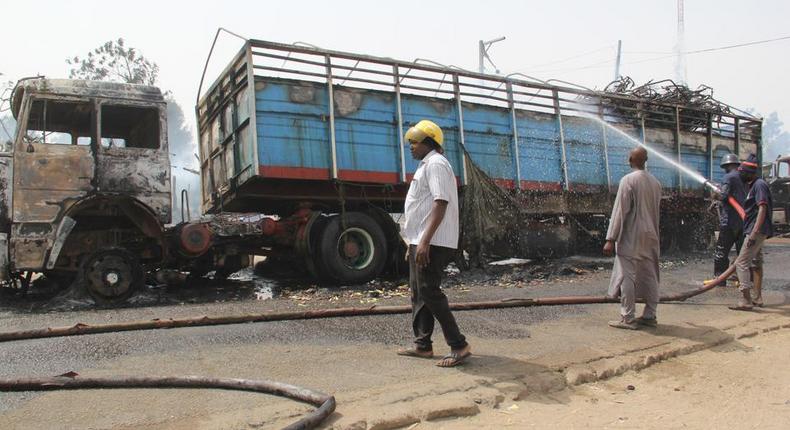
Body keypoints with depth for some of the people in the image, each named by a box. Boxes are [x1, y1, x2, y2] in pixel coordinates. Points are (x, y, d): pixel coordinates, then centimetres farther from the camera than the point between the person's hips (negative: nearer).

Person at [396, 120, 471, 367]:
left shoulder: (435, 164, -11)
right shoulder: (426, 166, 21)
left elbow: (441, 204, -22)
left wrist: (424, 241, -27)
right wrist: (414, 243, 23)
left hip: (432, 243, -11)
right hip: (421, 242, 11)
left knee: (429, 293, -10)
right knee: (418, 293, 12)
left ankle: (459, 346, -5)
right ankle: (423, 345, 20)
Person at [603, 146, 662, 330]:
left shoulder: (628, 180, -12)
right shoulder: (655, 182, 7)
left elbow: (619, 211, -15)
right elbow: (656, 211, 14)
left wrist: (611, 239, -14)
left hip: (631, 237, -7)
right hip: (650, 237, 7)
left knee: (627, 276, -3)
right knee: (650, 276, 10)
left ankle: (628, 318, -1)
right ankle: (650, 316, 17)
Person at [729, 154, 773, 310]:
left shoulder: (759, 185, -14)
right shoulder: (753, 185, 17)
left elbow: (762, 209, -23)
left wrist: (754, 233, -28)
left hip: (756, 231, -11)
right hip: (755, 232, 11)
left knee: (741, 263, -14)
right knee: (755, 263, 15)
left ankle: (745, 300, -16)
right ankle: (757, 298, 23)